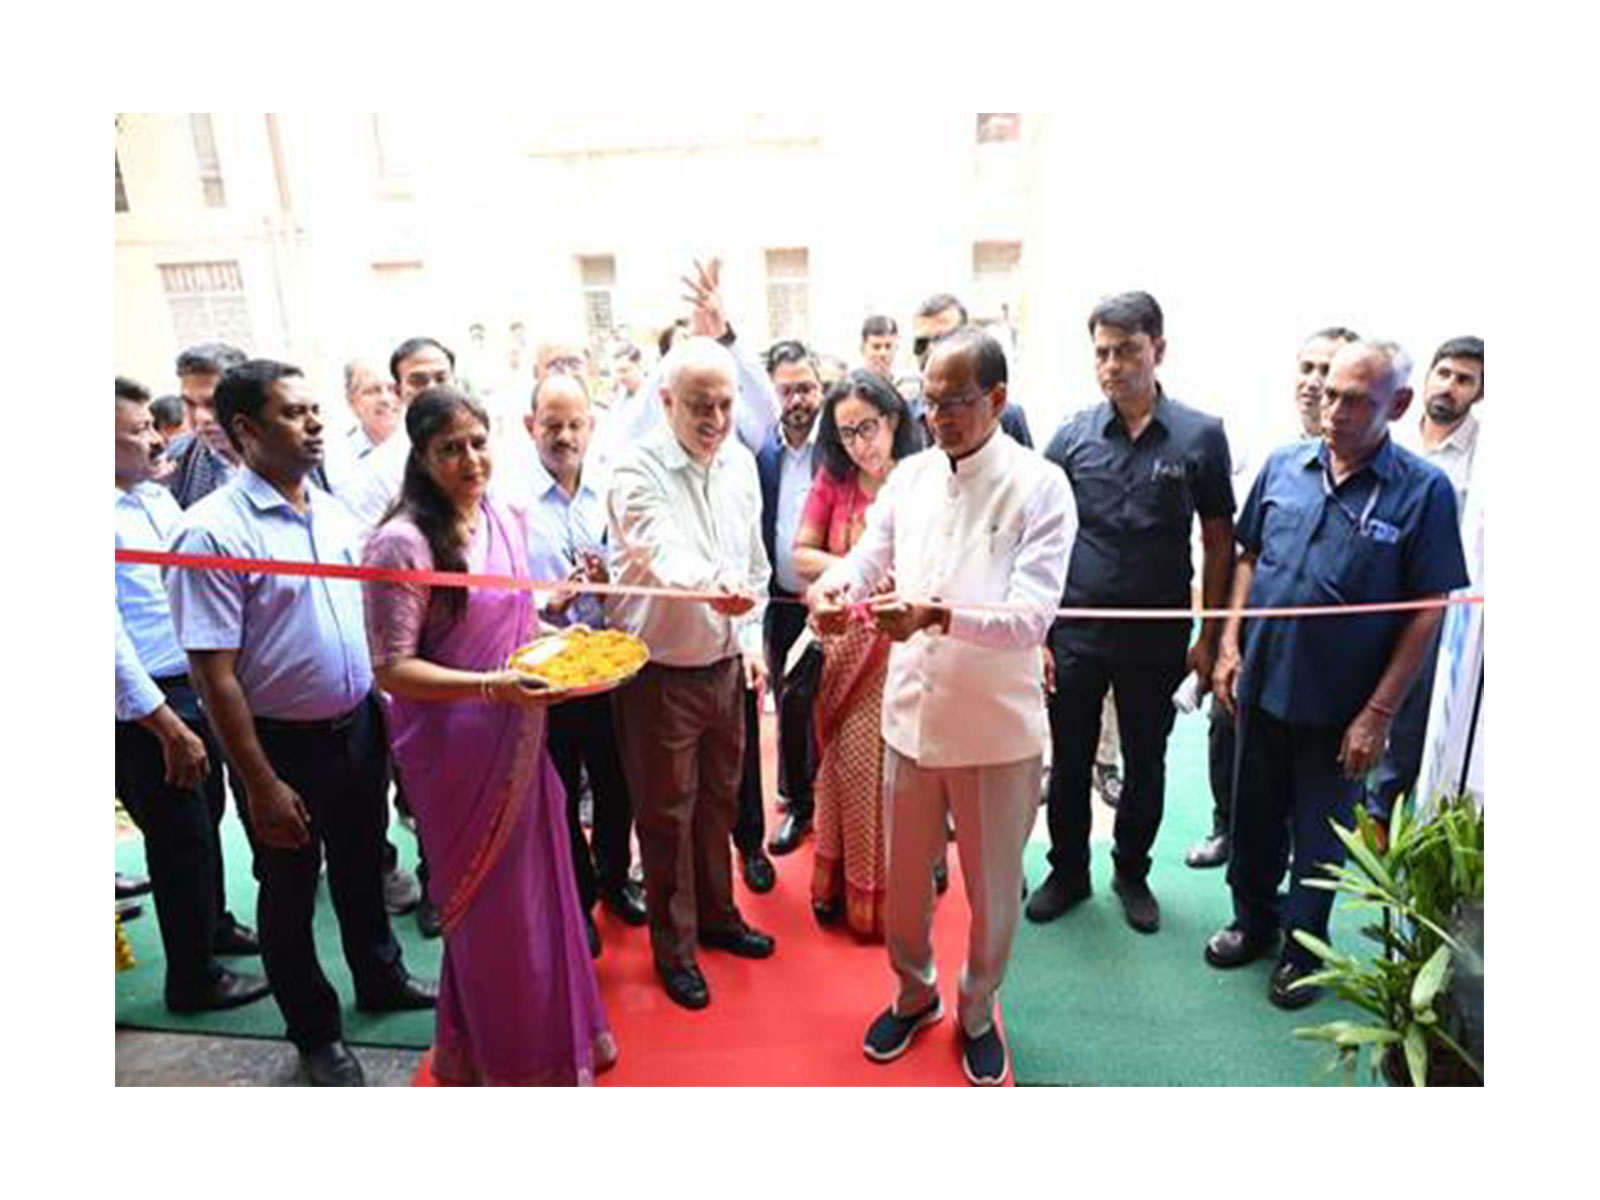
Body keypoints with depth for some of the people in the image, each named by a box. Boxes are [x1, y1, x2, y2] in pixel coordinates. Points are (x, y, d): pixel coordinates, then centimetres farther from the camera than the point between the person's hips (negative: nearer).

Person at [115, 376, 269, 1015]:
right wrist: (170, 728, -20)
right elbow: (109, 637, -22)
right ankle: (193, 979, 25)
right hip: (147, 707, -8)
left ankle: (213, 924, 45)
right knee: (181, 840, 6)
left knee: (207, 819, 23)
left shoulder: (157, 495, 8)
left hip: (197, 687, 8)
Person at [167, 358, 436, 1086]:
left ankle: (381, 979, 46)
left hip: (358, 728, 6)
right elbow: (214, 674, -19)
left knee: (362, 871, 24)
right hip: (284, 745, -5)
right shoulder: (212, 532, -18)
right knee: (290, 895, 15)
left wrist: (383, 714, 9)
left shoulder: (333, 512, 2)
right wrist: (261, 785, -17)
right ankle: (314, 1032, 36)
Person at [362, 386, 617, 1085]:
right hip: (455, 750, -6)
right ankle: (493, 1053, 37)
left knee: (539, 888, 18)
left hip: (520, 739, 6)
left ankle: (554, 1027, 42)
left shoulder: (509, 518, 3)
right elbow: (391, 668, -17)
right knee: (489, 903, 11)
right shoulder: (402, 543, -17)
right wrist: (491, 686, -27)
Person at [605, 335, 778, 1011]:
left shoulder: (740, 462, 2)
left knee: (719, 799, 21)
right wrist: (713, 584, -56)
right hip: (661, 673, -6)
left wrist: (751, 638, 7)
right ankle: (673, 947, 30)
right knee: (666, 814, 9)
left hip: (725, 665, 6)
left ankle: (717, 916, 43)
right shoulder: (637, 473, -18)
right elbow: (663, 555, -36)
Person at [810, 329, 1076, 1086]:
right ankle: (913, 993, 47)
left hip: (997, 729, -3)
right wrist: (835, 586, -21)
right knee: (903, 878, 20)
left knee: (992, 888, 16)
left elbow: (1031, 617, -20)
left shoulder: (1040, 487, -11)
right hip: (910, 715, 4)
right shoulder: (909, 476, 3)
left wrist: (936, 615, -35)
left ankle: (978, 1012, 43)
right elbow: (867, 555, 2)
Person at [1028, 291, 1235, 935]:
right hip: (1075, 632, 1)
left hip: (1157, 637, 0)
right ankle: (1068, 872, 33)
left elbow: (1219, 542, 1)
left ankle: (1132, 873, 37)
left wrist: (1208, 637, -2)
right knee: (1069, 762, 12)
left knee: (1145, 766, 15)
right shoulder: (1073, 435, -2)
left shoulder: (1201, 436, -5)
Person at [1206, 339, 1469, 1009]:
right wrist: (1230, 645, 2)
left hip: (1339, 705, -3)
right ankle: (1253, 920, 40)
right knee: (1255, 818, 18)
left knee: (1319, 834, 14)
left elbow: (1428, 611, -9)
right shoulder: (1283, 467, 0)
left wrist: (1379, 712, -12)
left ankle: (1302, 946, 35)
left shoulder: (1423, 491, -10)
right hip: (1261, 684, 3)